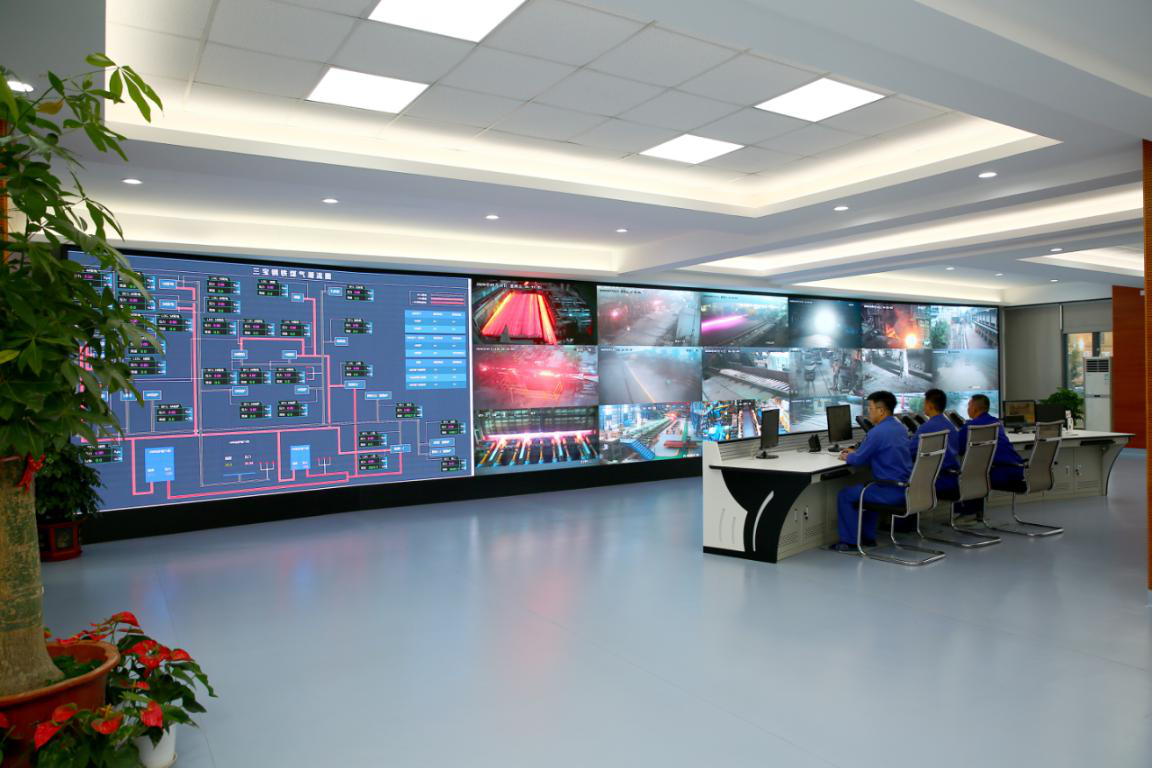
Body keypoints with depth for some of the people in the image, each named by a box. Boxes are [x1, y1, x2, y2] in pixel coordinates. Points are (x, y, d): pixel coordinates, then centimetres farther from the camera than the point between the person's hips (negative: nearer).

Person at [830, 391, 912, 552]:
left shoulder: (877, 432, -19)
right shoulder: (901, 428, 10)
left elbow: (858, 460, -11)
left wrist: (846, 457, 10)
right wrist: (856, 452, 23)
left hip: (891, 492, -9)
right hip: (905, 488, 9)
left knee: (844, 496, 5)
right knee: (867, 488, 33)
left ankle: (849, 541, 10)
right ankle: (868, 536, 33)